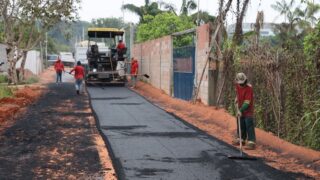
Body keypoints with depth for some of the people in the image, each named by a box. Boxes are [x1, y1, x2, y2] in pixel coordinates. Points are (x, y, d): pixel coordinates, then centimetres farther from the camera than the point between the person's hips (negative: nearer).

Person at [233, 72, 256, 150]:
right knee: (241, 125, 17)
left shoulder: (249, 88, -22)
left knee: (249, 126, -11)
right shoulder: (237, 85, 1)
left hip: (248, 110, -7)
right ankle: (241, 139, 32)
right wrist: (237, 99, 11)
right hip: (240, 109, 7)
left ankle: (251, 142, -11)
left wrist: (241, 110, -28)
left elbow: (247, 102, -24)